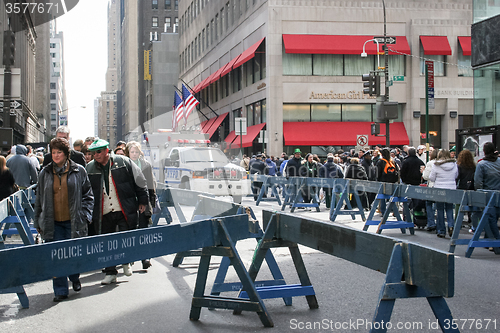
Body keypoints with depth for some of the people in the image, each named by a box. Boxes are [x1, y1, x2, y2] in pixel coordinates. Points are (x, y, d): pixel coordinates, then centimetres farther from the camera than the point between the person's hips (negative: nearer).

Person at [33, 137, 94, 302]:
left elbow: (88, 195, 5)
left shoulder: (78, 171, 2)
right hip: (52, 222, 2)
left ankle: (75, 278, 37)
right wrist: (38, 221, 11)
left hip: (73, 221, -1)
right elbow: (39, 198, 13)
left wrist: (85, 216, -3)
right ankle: (60, 291, 6)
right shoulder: (45, 173, 8)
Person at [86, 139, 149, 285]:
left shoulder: (123, 162, -4)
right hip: (103, 213, 2)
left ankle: (126, 262, 29)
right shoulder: (90, 168, 3)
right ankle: (110, 273, 16)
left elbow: (139, 182, 3)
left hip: (125, 211, -2)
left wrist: (142, 201, 5)